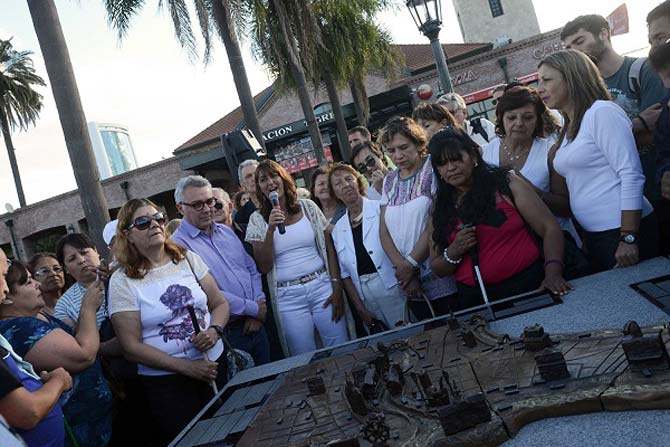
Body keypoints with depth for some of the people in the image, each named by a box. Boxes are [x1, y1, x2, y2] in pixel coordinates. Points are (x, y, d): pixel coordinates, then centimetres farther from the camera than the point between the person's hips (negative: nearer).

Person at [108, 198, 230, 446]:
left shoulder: (187, 259, 1)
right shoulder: (122, 281, -9)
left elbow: (220, 303, 6)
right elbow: (132, 347, -11)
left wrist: (214, 330, -16)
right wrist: (186, 367, -16)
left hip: (214, 363, 4)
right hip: (165, 381, -3)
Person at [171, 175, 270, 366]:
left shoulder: (226, 231, 11)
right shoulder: (179, 244, -14)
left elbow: (252, 270, 12)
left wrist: (258, 309, -2)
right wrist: (254, 309, -14)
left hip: (255, 326, 7)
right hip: (228, 334, -7)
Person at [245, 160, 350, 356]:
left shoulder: (308, 207, 5)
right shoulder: (258, 220, 2)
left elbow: (329, 248, 5)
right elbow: (264, 267, -5)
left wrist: (337, 287, -2)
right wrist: (271, 229, -16)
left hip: (322, 285, 1)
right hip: (288, 296, -1)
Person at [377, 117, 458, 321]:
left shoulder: (434, 169, -4)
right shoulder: (390, 180, 13)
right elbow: (384, 229, 7)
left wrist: (410, 263, -11)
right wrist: (401, 266, -8)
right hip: (411, 282, 5)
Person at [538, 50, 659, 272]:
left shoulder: (602, 112, -10)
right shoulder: (569, 129, 15)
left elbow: (631, 175, -17)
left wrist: (629, 238, -21)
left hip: (624, 229, -8)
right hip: (595, 235, 8)